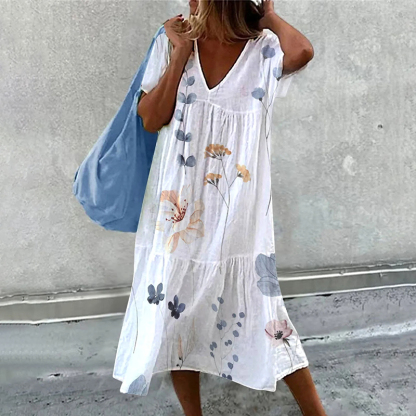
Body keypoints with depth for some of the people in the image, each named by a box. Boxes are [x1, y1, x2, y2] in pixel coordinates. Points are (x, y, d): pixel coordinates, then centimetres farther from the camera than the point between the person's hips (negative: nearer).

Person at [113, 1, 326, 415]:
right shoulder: (173, 40, 3)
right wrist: (182, 52, -9)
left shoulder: (264, 49, -1)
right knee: (175, 314, 14)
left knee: (263, 317, 6)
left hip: (239, 218, -2)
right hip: (178, 210, 3)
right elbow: (151, 119, -6)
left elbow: (302, 52, -24)